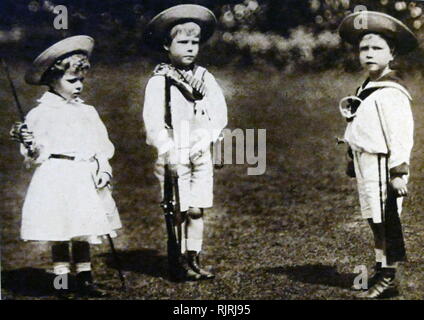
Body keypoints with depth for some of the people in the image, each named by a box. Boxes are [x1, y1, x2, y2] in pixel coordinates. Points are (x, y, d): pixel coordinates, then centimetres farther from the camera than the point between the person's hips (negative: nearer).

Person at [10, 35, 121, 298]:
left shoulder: (88, 112, 13)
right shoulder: (41, 114, -1)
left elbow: (103, 146, 13)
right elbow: (35, 155, -1)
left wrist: (104, 170, -1)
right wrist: (28, 144, -22)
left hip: (86, 179, 4)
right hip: (56, 179, -4)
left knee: (84, 232, 9)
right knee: (59, 235, 0)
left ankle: (85, 279, 19)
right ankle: (62, 282, 12)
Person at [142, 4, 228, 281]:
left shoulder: (205, 78, 10)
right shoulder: (159, 81, -3)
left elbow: (220, 113, 6)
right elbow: (153, 120, -9)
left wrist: (206, 140, -7)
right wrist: (168, 150, -17)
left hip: (201, 154, 4)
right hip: (174, 155, -4)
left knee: (197, 210, 4)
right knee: (178, 211, -2)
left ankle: (194, 260, 14)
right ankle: (181, 263, 9)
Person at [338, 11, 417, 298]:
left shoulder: (390, 92, -16)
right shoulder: (369, 88, 14)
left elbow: (401, 134, -20)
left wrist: (398, 172, -20)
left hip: (382, 168, -10)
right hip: (367, 166, 10)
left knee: (386, 221, -3)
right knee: (376, 221, 16)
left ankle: (387, 279, 5)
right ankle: (382, 271, 27)